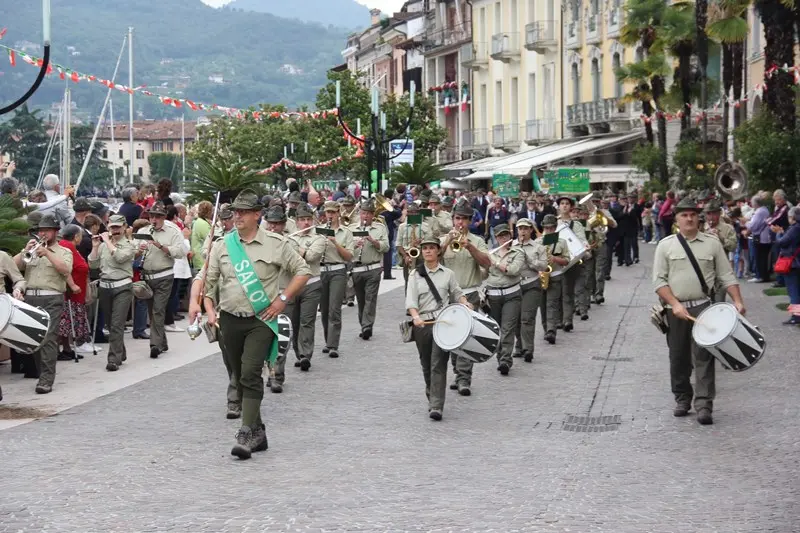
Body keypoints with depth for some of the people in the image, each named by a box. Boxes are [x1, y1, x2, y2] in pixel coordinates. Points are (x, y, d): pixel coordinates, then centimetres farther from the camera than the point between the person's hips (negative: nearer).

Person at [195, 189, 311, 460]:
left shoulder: (275, 244, -1)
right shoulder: (222, 245, 6)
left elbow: (302, 272, 5)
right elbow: (208, 281, 9)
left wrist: (282, 299, -3)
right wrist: (210, 310, -4)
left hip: (261, 319, -4)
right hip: (230, 320, 4)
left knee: (251, 374, -18)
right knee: (241, 377, 10)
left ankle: (247, 435, -20)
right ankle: (258, 432, 22)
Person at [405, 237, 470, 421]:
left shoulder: (448, 274, 10)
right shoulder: (416, 275, 7)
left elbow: (456, 293, 19)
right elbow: (411, 301, -4)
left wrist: (465, 303, -2)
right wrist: (416, 317, -22)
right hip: (422, 324, 1)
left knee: (439, 364, -12)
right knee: (426, 364, 11)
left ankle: (436, 406, -17)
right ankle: (432, 396, 34)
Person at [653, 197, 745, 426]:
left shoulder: (712, 243, 6)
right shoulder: (666, 245, 4)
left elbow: (726, 276, 6)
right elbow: (659, 280, 0)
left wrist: (738, 301, -7)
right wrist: (675, 304, -13)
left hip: (703, 307, -1)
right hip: (676, 310, 1)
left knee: (703, 355, -9)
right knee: (678, 357, 10)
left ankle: (704, 404, -11)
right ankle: (682, 399, 24)